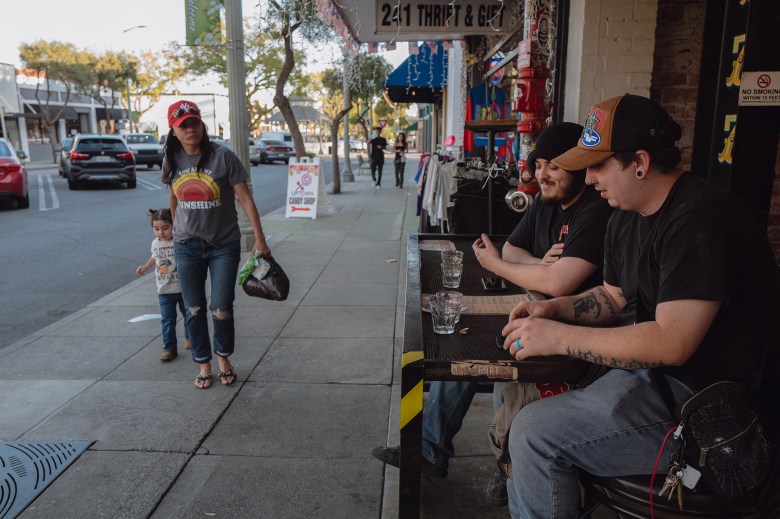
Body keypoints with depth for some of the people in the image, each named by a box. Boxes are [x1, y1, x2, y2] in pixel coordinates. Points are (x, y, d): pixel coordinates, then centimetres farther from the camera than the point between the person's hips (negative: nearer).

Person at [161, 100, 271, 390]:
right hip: (187, 247, 3)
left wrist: (259, 240, -14)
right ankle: (203, 364, 27)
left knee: (221, 310, 0)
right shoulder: (172, 161, 0)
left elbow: (245, 199, -12)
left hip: (224, 246, -3)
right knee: (194, 310, 9)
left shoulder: (223, 157, -13)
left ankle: (224, 357, 28)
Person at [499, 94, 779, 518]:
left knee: (534, 434, -19)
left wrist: (559, 336, -23)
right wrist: (554, 308, 1)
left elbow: (672, 344, -28)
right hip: (641, 367, 10)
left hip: (699, 397, -9)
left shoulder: (700, 219, -22)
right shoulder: (626, 219, 9)